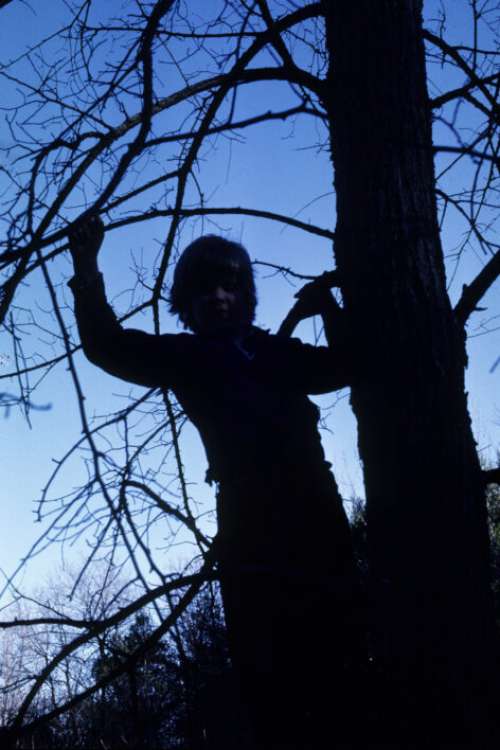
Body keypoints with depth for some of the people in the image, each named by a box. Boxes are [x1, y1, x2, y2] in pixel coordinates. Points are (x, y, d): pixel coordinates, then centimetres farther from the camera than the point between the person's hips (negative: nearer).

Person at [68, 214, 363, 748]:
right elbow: (109, 348, 3)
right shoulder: (187, 357, 14)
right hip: (251, 522, -3)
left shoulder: (275, 352, 21)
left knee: (334, 657, 0)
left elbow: (347, 365, 30)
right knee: (269, 672, -4)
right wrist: (87, 272, -9)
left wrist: (328, 309, 15)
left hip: (314, 514, 3)